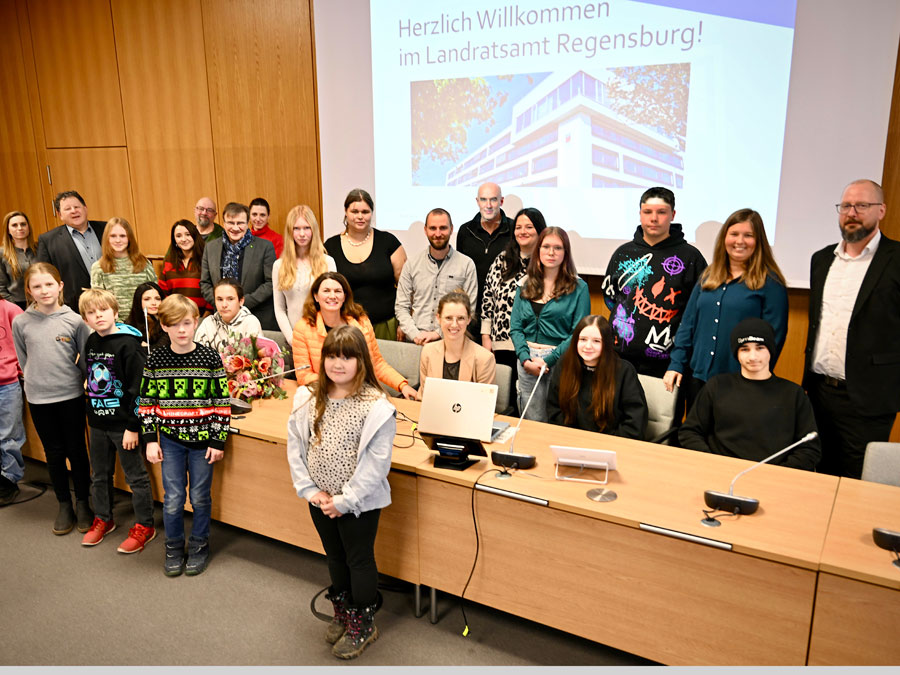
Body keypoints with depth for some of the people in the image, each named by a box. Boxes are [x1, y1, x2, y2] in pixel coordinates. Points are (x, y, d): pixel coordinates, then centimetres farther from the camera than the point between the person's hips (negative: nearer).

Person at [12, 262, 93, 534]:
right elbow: (24, 361, 10)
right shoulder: (20, 322, -2)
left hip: (71, 396, -1)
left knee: (76, 451, 8)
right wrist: (39, 381, 6)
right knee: (54, 453, 11)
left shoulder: (75, 320, -7)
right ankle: (64, 505, 25)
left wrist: (70, 378, -1)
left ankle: (82, 502, 23)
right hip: (39, 399, 1)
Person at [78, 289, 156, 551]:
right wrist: (92, 417, 16)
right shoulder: (90, 342, 5)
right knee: (100, 475, 20)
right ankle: (103, 520, 37)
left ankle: (145, 527, 17)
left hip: (123, 423, -7)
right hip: (98, 422, 7)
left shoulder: (128, 344, -16)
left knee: (136, 477, 5)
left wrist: (133, 426, -18)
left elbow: (137, 387, -18)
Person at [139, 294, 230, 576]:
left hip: (202, 440, -1)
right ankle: (174, 547, 29)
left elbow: (222, 402, -4)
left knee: (200, 497, 10)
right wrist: (150, 440, 0)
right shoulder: (155, 360, -2)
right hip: (170, 440, 1)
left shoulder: (210, 358, -8)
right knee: (172, 499, 6)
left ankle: (199, 545, 30)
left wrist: (218, 441, -5)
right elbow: (147, 402, 4)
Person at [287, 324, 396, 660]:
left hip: (359, 502, -5)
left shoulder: (376, 406, -20)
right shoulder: (308, 399, -4)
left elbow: (377, 462, -19)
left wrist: (344, 500, -18)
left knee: (359, 560, 13)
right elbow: (295, 447, 0)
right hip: (320, 500, 5)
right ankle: (342, 611, 47)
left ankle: (362, 624, 34)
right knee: (335, 557, 24)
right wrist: (310, 490, -8)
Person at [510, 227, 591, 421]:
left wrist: (548, 360, -14)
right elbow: (515, 327, 5)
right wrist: (526, 359, -9)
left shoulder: (578, 288, -1)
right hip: (527, 360, 3)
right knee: (532, 422, 8)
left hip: (560, 360, -3)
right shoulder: (526, 284, 9)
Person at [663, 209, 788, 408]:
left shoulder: (770, 282, -4)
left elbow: (774, 335, -8)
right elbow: (688, 323, 12)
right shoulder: (707, 277, 11)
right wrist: (676, 365, 5)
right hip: (699, 378, 5)